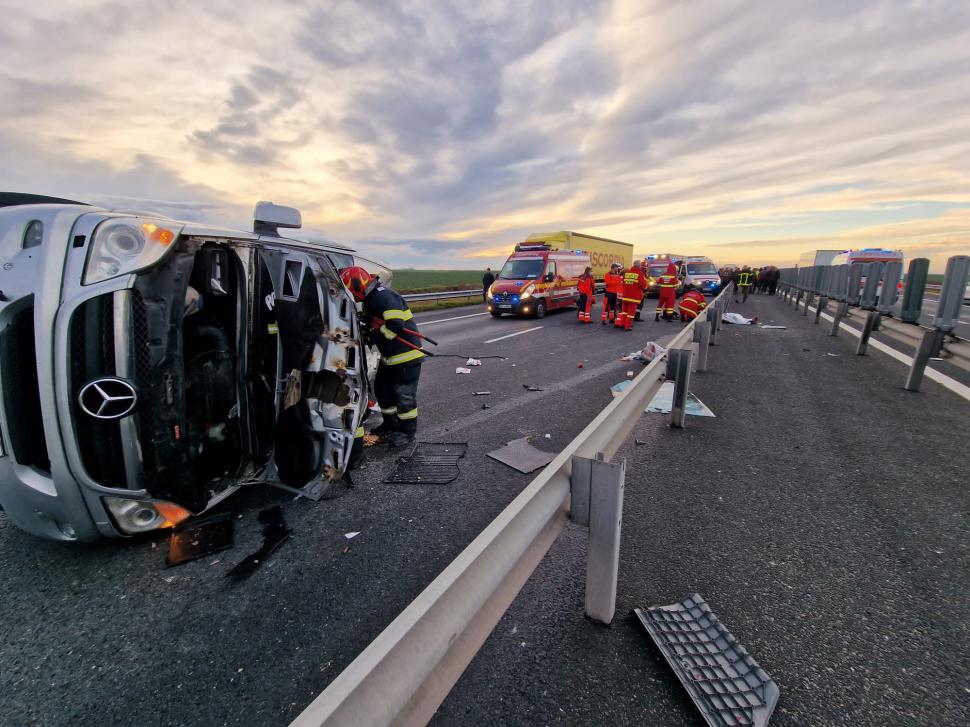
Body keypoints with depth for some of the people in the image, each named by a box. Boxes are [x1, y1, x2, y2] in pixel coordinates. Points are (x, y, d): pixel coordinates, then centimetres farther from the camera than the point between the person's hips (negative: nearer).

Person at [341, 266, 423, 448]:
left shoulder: (385, 297, -23)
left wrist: (374, 335, -18)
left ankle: (408, 431, 13)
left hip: (407, 354, -10)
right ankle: (390, 424, 35)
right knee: (382, 389, 18)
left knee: (404, 394, -2)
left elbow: (396, 326, -32)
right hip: (389, 356, 11)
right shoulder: (371, 299, 10)